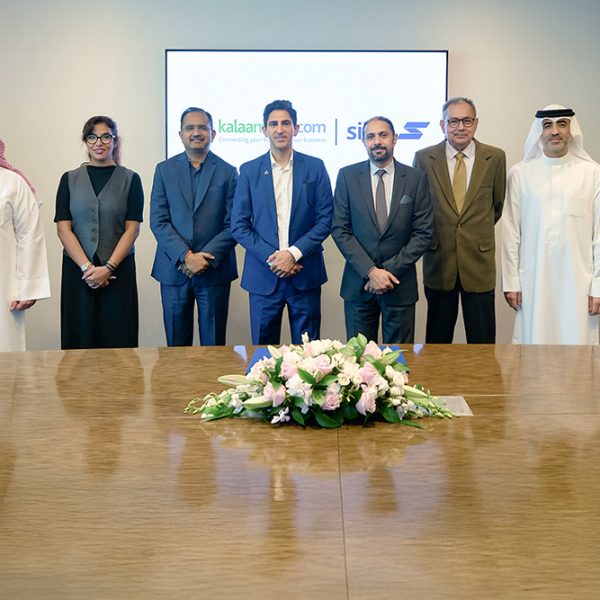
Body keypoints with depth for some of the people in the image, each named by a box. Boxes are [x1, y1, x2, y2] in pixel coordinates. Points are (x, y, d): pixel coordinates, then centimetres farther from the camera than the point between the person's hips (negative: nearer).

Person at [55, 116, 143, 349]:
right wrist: (87, 267, -11)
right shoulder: (70, 179, 7)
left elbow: (132, 229, -2)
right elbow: (63, 229, 1)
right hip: (77, 270, 1)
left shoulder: (130, 179, 4)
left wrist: (108, 268, -13)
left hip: (118, 271, -1)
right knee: (80, 337, 3)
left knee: (117, 339, -1)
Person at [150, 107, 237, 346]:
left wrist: (206, 258, -13)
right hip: (174, 270, 1)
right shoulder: (164, 170, 6)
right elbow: (158, 221, -1)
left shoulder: (227, 172, 3)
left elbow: (233, 225, -2)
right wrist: (185, 256, -13)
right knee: (176, 344, 8)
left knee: (213, 344, 5)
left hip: (214, 270, -1)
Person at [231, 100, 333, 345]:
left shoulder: (315, 168, 4)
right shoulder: (249, 171, 4)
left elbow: (325, 220, 0)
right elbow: (239, 225, 1)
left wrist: (294, 253, -12)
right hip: (263, 276, 1)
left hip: (305, 276, 0)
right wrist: (271, 257, -11)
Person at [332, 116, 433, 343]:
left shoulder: (416, 179, 0)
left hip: (400, 283, 0)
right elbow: (340, 230, -3)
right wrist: (370, 271, -12)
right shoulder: (347, 176, 0)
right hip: (358, 282, 0)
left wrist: (390, 270, -11)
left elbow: (423, 232, -2)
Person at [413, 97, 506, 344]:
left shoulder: (495, 158, 0)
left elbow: (498, 204, 13)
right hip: (438, 260, 0)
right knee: (437, 342, 10)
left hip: (479, 260, 0)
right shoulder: (424, 158, 0)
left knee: (482, 342, 5)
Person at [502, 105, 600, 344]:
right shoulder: (520, 173, 3)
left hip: (577, 282, 0)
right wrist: (510, 282, 3)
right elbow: (511, 232, 4)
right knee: (533, 346, 3)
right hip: (533, 281, 0)